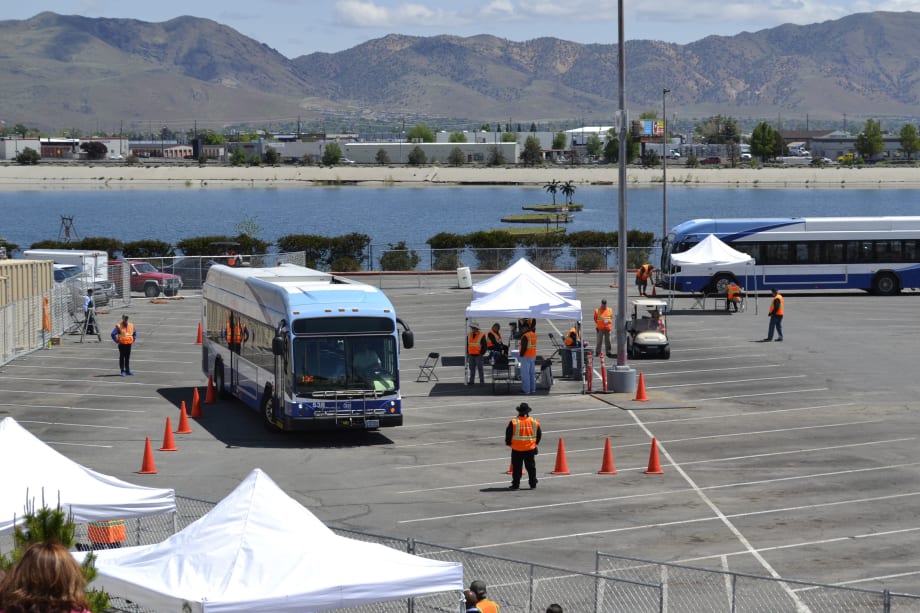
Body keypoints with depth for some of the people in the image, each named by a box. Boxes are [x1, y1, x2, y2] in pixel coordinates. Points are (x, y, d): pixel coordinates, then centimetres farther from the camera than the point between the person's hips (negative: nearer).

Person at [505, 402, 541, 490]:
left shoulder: (514, 422, -12)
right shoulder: (534, 422, -1)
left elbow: (508, 434, -7)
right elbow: (539, 434, 8)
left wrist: (508, 443, 10)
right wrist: (535, 443, 23)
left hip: (517, 449, -3)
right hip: (530, 449, 3)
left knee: (516, 468, 6)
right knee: (531, 467, 12)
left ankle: (516, 485, 7)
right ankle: (533, 484, 15)